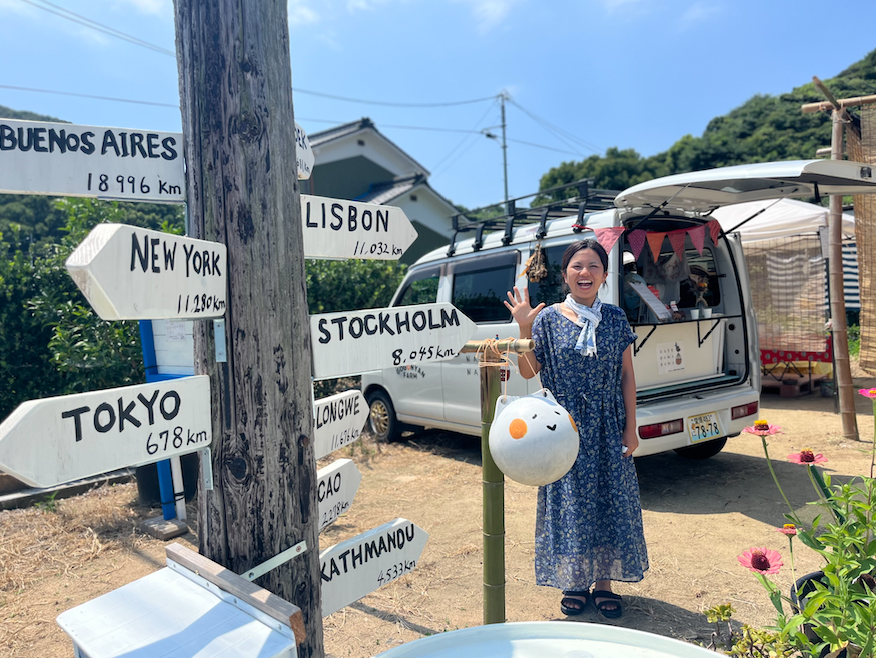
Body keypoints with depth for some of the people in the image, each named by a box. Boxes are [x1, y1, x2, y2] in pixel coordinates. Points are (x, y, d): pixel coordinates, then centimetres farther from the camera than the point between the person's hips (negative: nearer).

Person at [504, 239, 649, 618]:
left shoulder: (615, 319, 3)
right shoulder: (548, 319, -3)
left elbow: (627, 375, 4)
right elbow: (529, 372, -4)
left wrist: (630, 428, 0)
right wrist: (524, 328, -17)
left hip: (608, 430, 2)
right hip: (566, 429, -2)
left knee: (610, 500, 9)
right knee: (569, 502, 6)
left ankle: (604, 582, 26)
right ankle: (574, 582, 25)